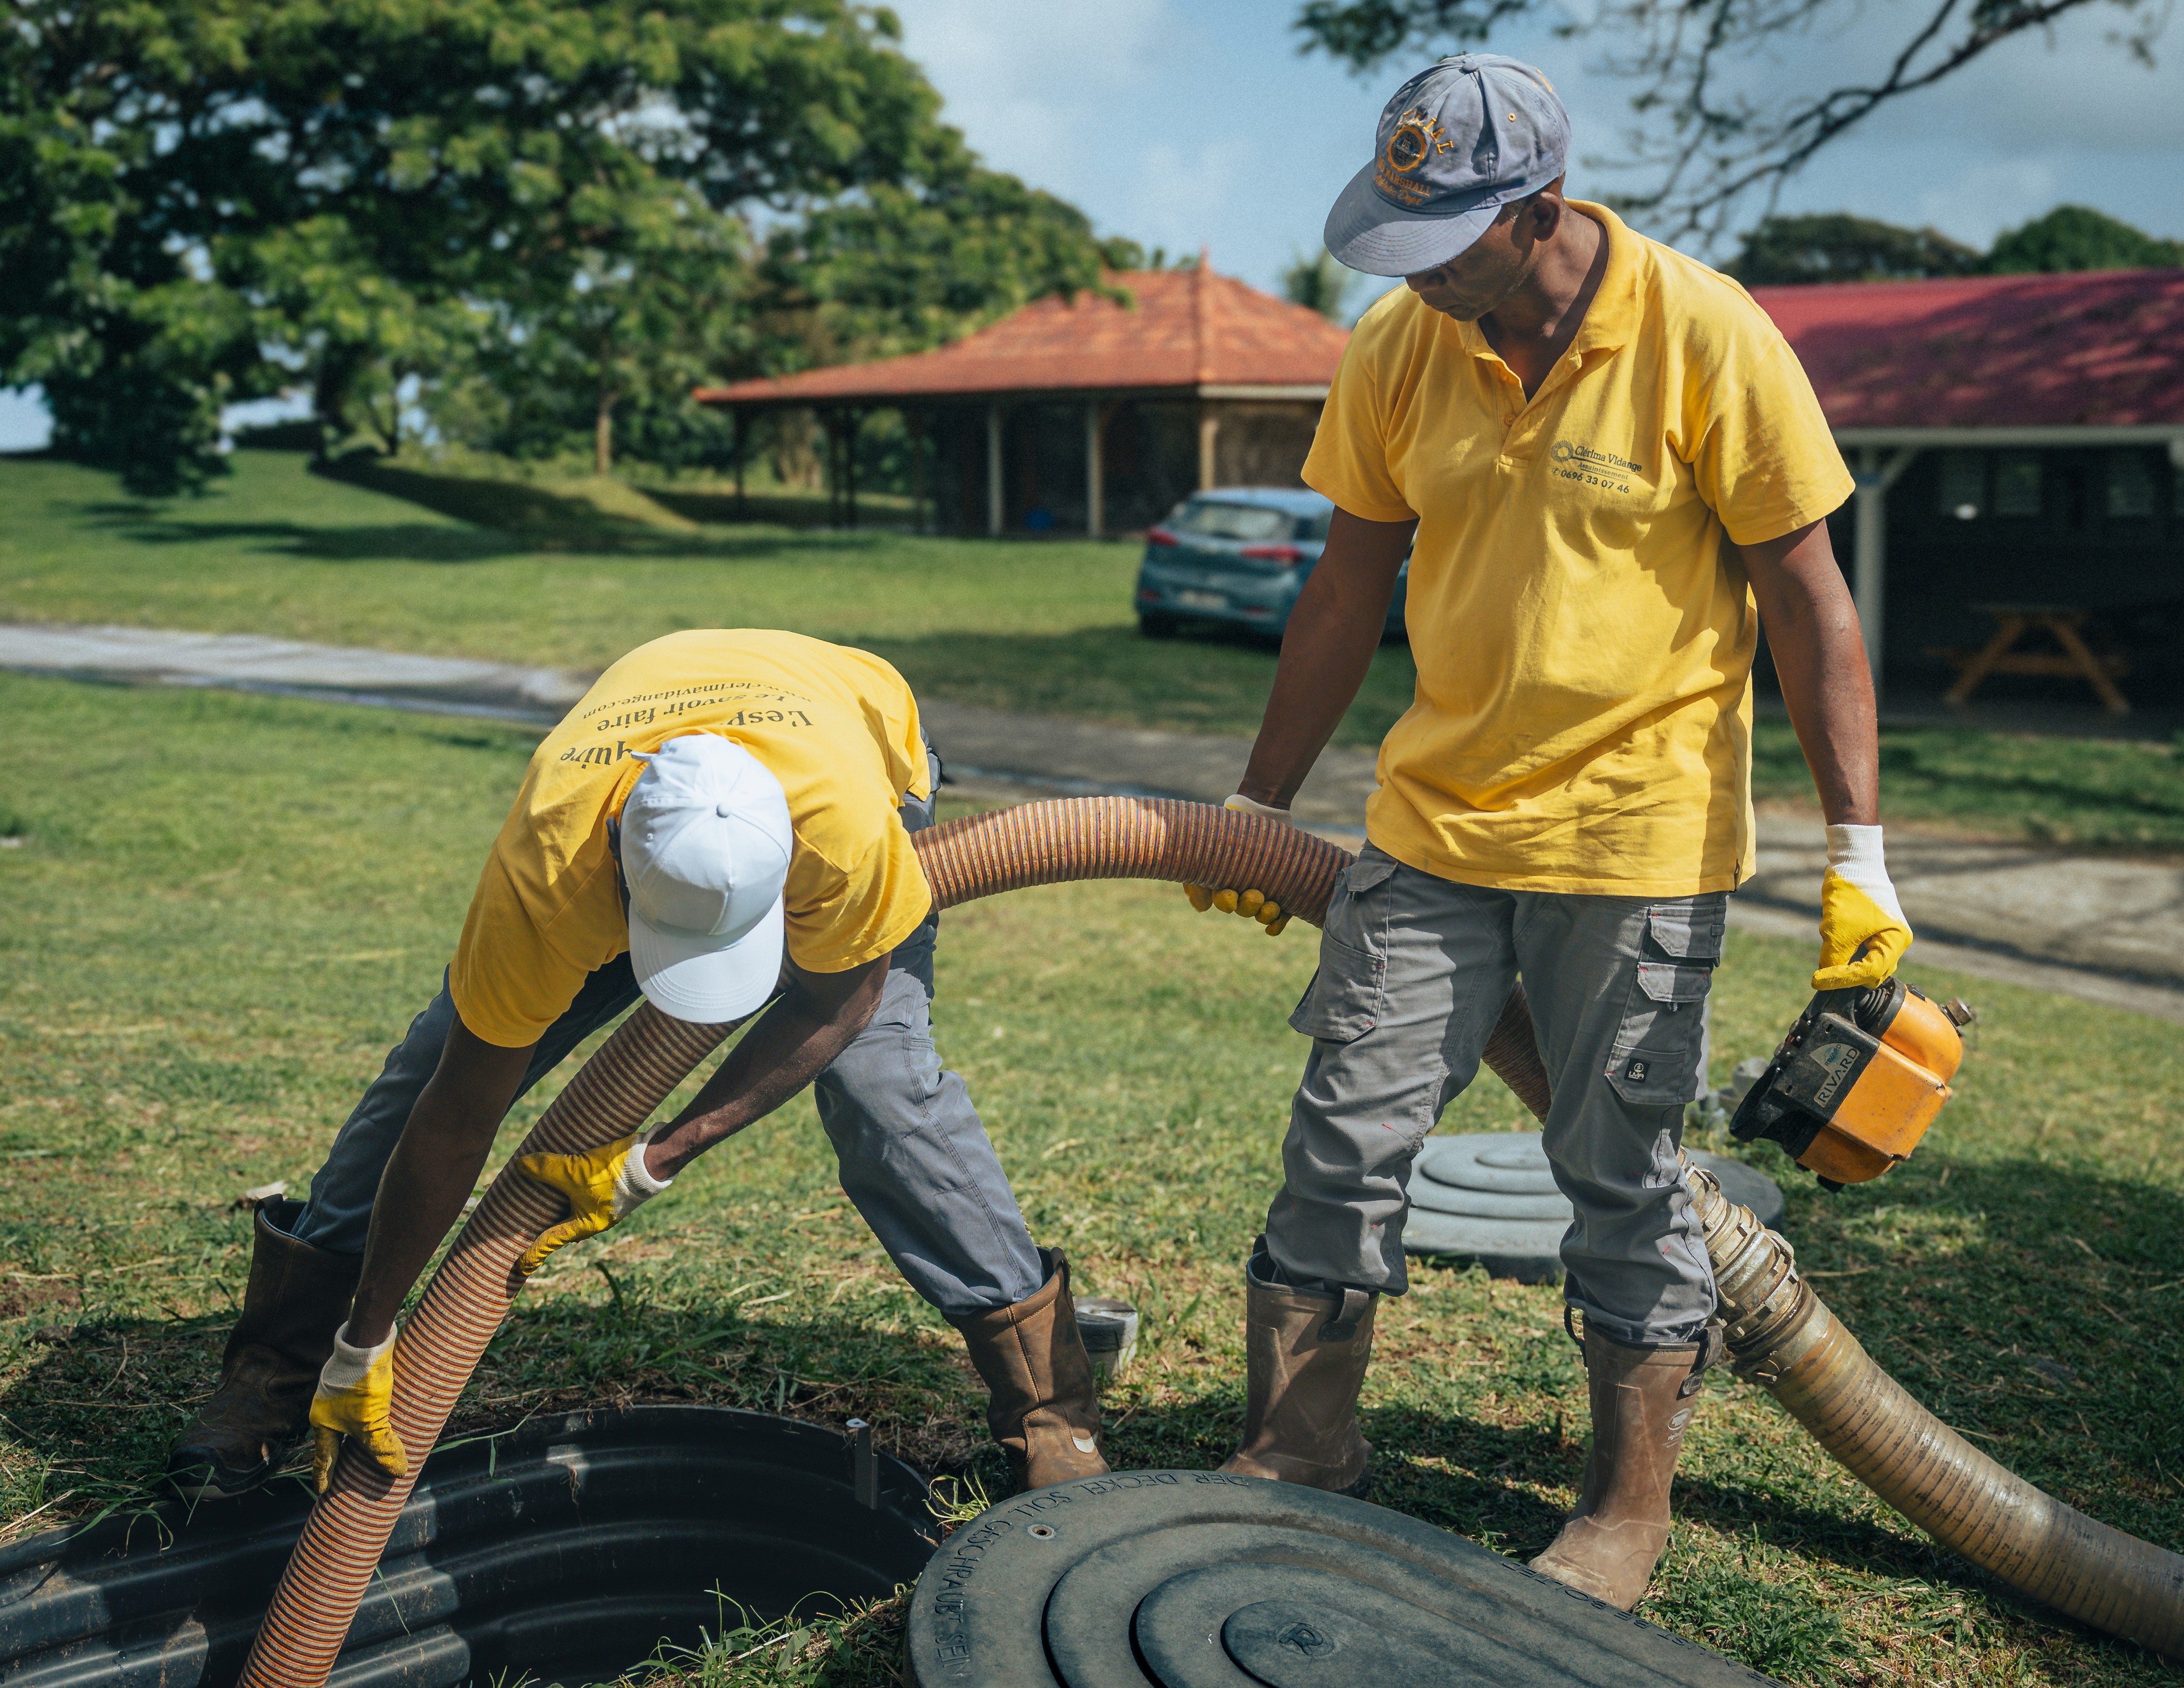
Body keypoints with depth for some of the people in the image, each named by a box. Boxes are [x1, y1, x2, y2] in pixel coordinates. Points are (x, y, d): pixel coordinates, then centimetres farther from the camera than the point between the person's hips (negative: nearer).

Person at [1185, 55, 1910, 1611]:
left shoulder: (1703, 337, -13)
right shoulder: (1399, 349, 0)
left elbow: (1806, 597, -9)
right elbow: (1352, 583, 9)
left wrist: (1858, 852, -13)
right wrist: (1261, 804, 13)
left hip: (1639, 836, -4)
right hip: (1434, 821, 4)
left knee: (1624, 1178, 5)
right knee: (1346, 1136, 6)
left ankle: (1630, 1511, 24)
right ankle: (1299, 1448, 24)